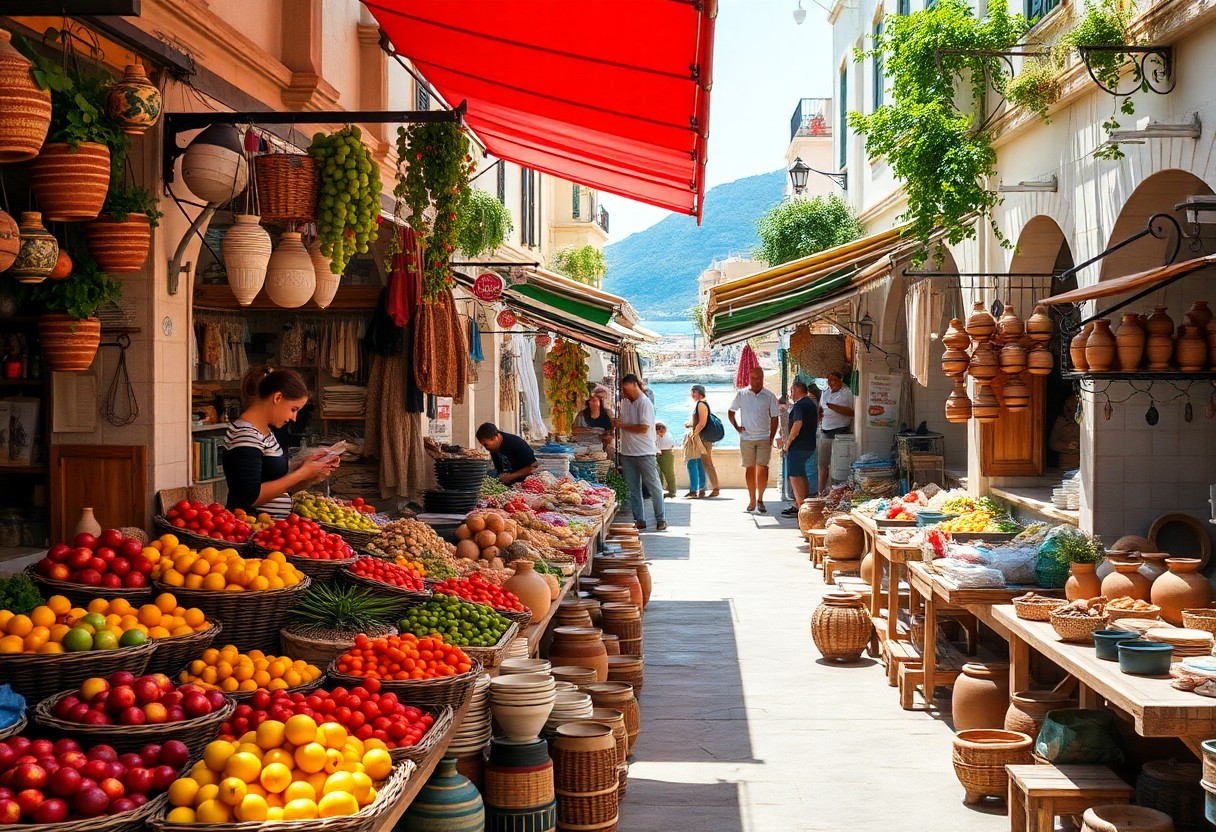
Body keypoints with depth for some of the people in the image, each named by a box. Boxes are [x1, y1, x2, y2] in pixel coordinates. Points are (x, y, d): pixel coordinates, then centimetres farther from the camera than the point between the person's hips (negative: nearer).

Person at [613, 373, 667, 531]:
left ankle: (660, 520, 7)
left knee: (654, 487, -1)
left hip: (645, 453, -7)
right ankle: (639, 520, 16)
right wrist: (616, 422, 5)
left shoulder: (645, 403, -13)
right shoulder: (625, 402, 11)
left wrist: (622, 425, -15)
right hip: (627, 452, 8)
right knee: (633, 489, 9)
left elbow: (644, 428, -20)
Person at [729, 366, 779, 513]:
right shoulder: (741, 394, 2)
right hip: (746, 438, 1)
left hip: (764, 438, -1)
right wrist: (737, 427, -1)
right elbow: (731, 412, 13)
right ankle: (752, 500, 14)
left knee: (762, 468, -9)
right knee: (749, 468, 5)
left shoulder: (769, 396, 0)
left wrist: (771, 439, -2)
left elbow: (774, 418, 3)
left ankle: (760, 500, 3)